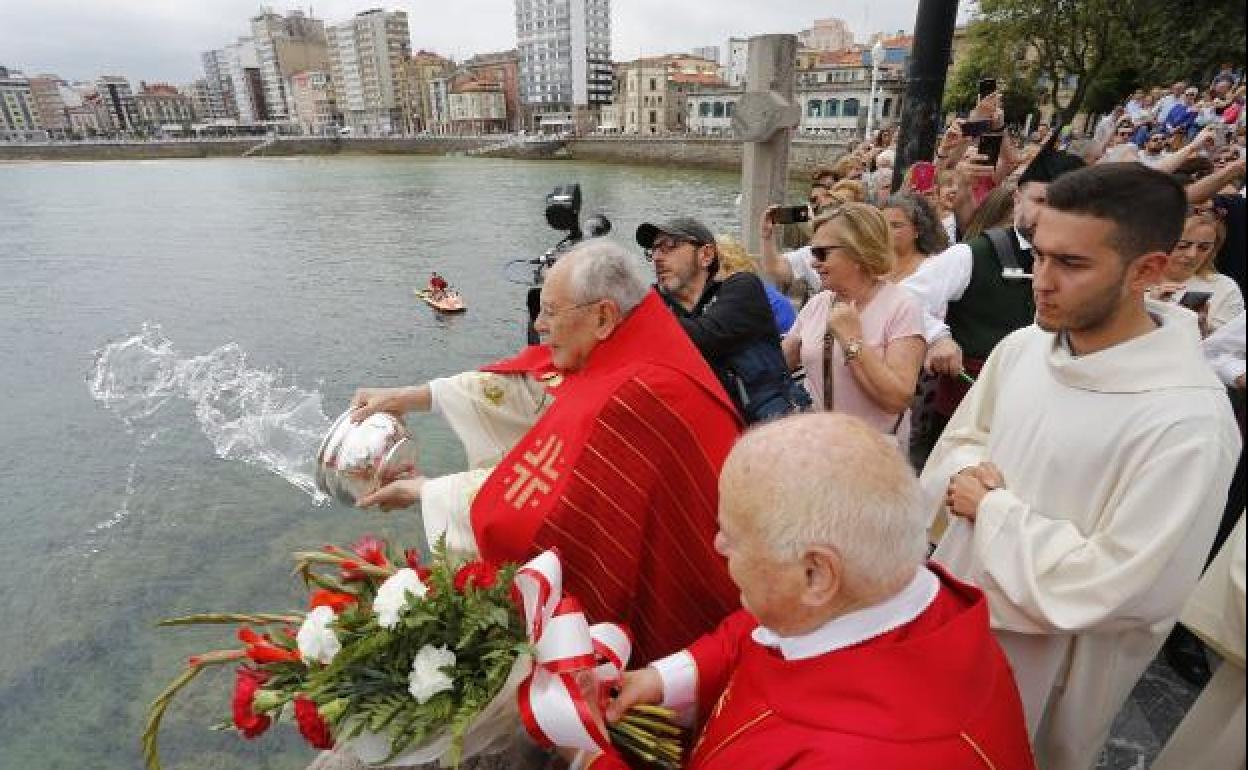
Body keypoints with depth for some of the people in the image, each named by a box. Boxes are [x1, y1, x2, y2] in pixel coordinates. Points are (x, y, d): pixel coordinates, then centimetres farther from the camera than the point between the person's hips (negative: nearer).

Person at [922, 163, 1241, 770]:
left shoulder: (1188, 424, -27)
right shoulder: (1020, 347, -7)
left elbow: (1109, 588, -27)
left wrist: (992, 506, -20)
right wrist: (967, 473, -16)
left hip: (1049, 658, -5)